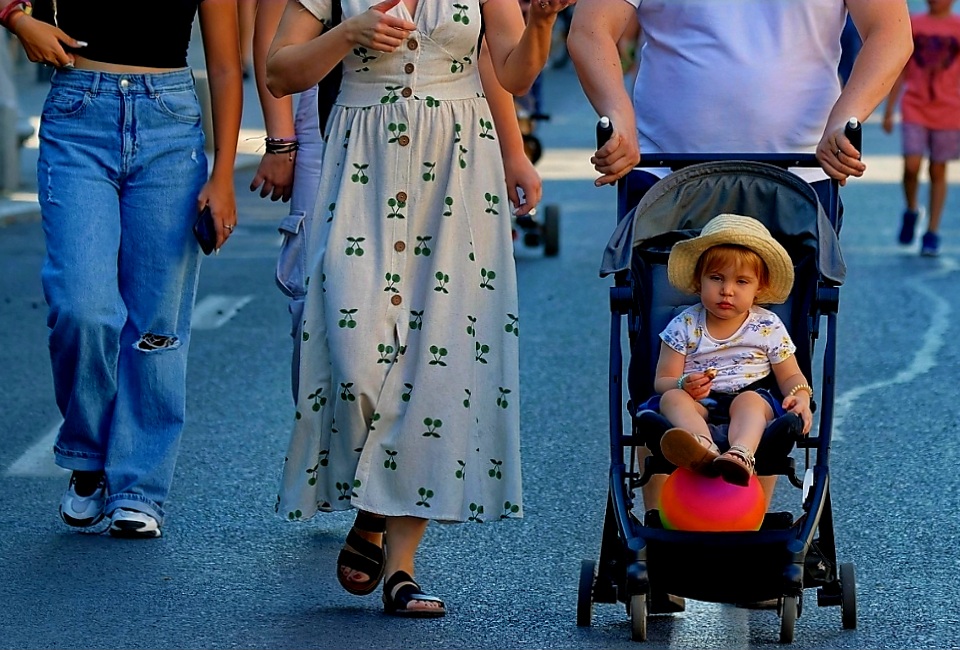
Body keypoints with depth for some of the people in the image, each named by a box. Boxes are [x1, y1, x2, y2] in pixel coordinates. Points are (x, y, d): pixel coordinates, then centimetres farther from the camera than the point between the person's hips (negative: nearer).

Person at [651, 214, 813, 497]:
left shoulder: (768, 327, 8)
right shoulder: (684, 326, 6)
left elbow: (790, 376, 11)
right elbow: (663, 381, 3)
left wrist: (801, 397, -13)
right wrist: (684, 385, -22)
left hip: (754, 398, 0)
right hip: (699, 403, 0)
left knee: (749, 400, -34)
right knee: (672, 398, -30)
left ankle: (740, 455, -66)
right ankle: (703, 448, -64)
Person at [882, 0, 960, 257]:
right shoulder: (912, 24, 5)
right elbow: (900, 71, 10)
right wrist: (889, 110, 9)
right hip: (915, 108, 1)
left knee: (938, 171, 4)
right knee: (911, 165, -12)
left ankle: (932, 233, 12)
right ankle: (911, 211, 16)